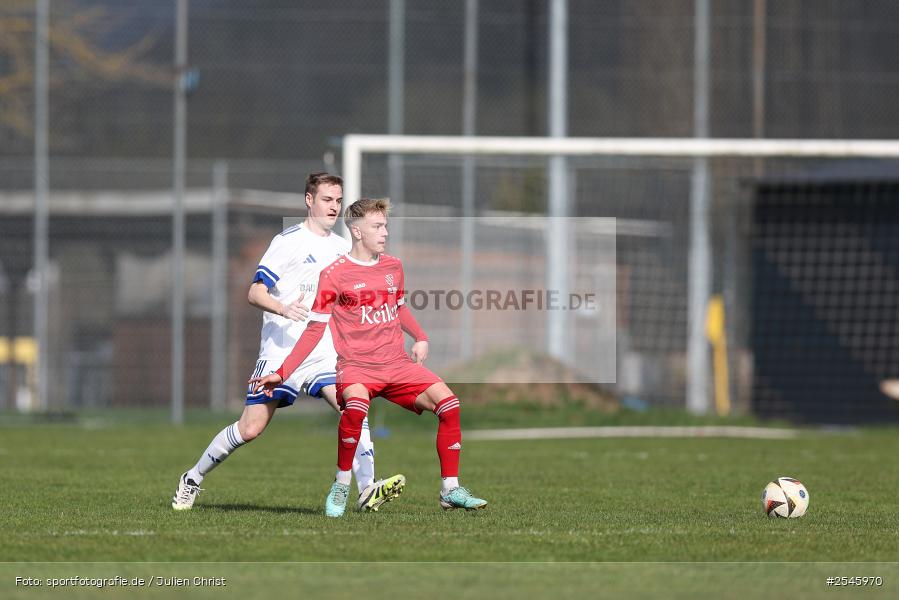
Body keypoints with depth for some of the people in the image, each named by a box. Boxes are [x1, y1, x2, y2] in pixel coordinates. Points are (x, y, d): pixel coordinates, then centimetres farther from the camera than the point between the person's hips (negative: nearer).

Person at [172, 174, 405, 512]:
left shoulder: (342, 248, 13)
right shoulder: (289, 241, -6)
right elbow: (255, 293, -10)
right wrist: (283, 309, -28)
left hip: (324, 354, 5)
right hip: (281, 352, -5)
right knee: (250, 429, -2)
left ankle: (367, 490, -26)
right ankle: (194, 478, 18)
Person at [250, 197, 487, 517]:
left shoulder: (393, 267, 11)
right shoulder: (334, 274, -4)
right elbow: (315, 329, 0)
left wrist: (420, 339, 13)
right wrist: (281, 373, -5)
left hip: (397, 364, 5)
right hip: (356, 365, -5)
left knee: (447, 400, -16)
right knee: (356, 402, -38)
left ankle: (451, 490, -5)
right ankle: (341, 485, -18)